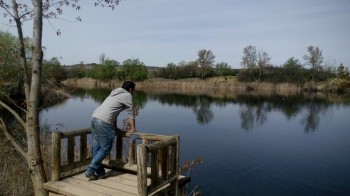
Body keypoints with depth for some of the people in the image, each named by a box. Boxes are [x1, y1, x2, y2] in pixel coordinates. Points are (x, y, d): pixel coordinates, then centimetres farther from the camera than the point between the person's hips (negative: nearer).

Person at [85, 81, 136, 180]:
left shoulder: (115, 93, 26)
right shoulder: (127, 95, 2)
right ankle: (90, 171, 4)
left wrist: (115, 127, 32)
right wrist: (133, 129, 13)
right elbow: (131, 113, 4)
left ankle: (99, 172, 20)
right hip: (104, 122, -9)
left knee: (96, 147, 11)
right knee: (105, 148, 1)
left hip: (94, 117, 9)